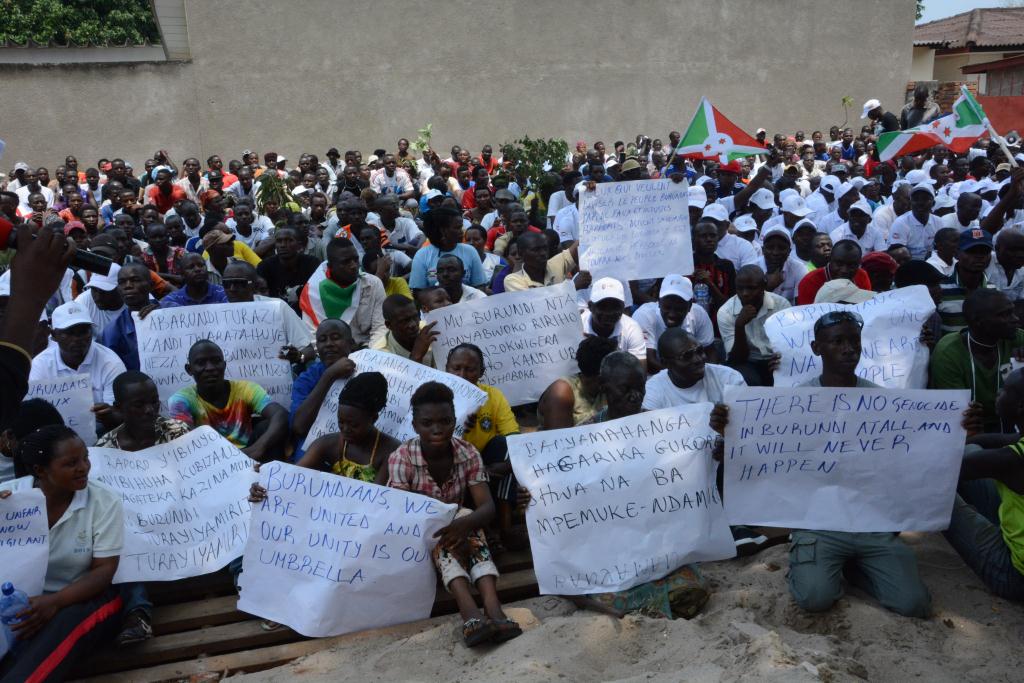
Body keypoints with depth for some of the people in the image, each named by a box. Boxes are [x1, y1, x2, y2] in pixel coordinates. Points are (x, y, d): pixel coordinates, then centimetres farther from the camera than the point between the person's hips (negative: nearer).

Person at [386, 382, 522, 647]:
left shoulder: (468, 453, -13)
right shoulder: (401, 457, -19)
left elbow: (487, 505, -20)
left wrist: (464, 524, -44)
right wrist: (444, 535, -41)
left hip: (455, 526, 2)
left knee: (465, 516, -32)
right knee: (444, 537, -34)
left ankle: (492, 605, -46)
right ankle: (469, 611, -50)